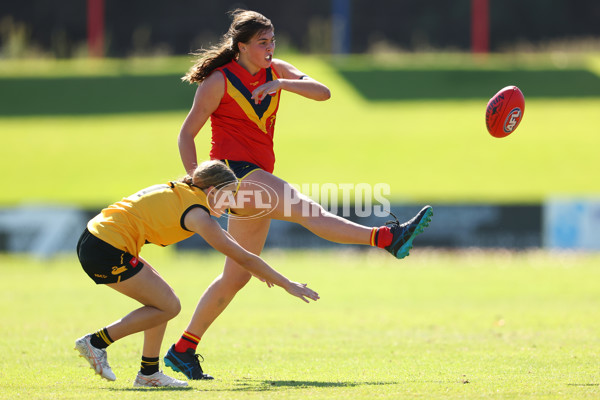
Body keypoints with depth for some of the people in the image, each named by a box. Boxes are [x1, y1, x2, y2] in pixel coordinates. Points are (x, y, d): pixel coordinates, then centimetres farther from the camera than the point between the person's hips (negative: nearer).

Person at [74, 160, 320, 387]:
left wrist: (260, 270, 37)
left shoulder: (179, 192, 15)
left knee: (162, 299, 16)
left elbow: (217, 234, 32)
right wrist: (287, 284, -1)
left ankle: (149, 372, 15)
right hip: (108, 252, -10)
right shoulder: (197, 214, -11)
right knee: (168, 307, -2)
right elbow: (243, 258, -8)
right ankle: (96, 342, -1)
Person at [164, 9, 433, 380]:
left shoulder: (275, 71, 10)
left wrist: (282, 83, -17)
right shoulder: (219, 81, -6)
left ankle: (183, 350, 16)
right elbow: (186, 134, -4)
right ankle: (389, 238, -42)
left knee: (237, 276, 10)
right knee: (305, 208, -26)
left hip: (258, 177, 8)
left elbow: (322, 92, -1)